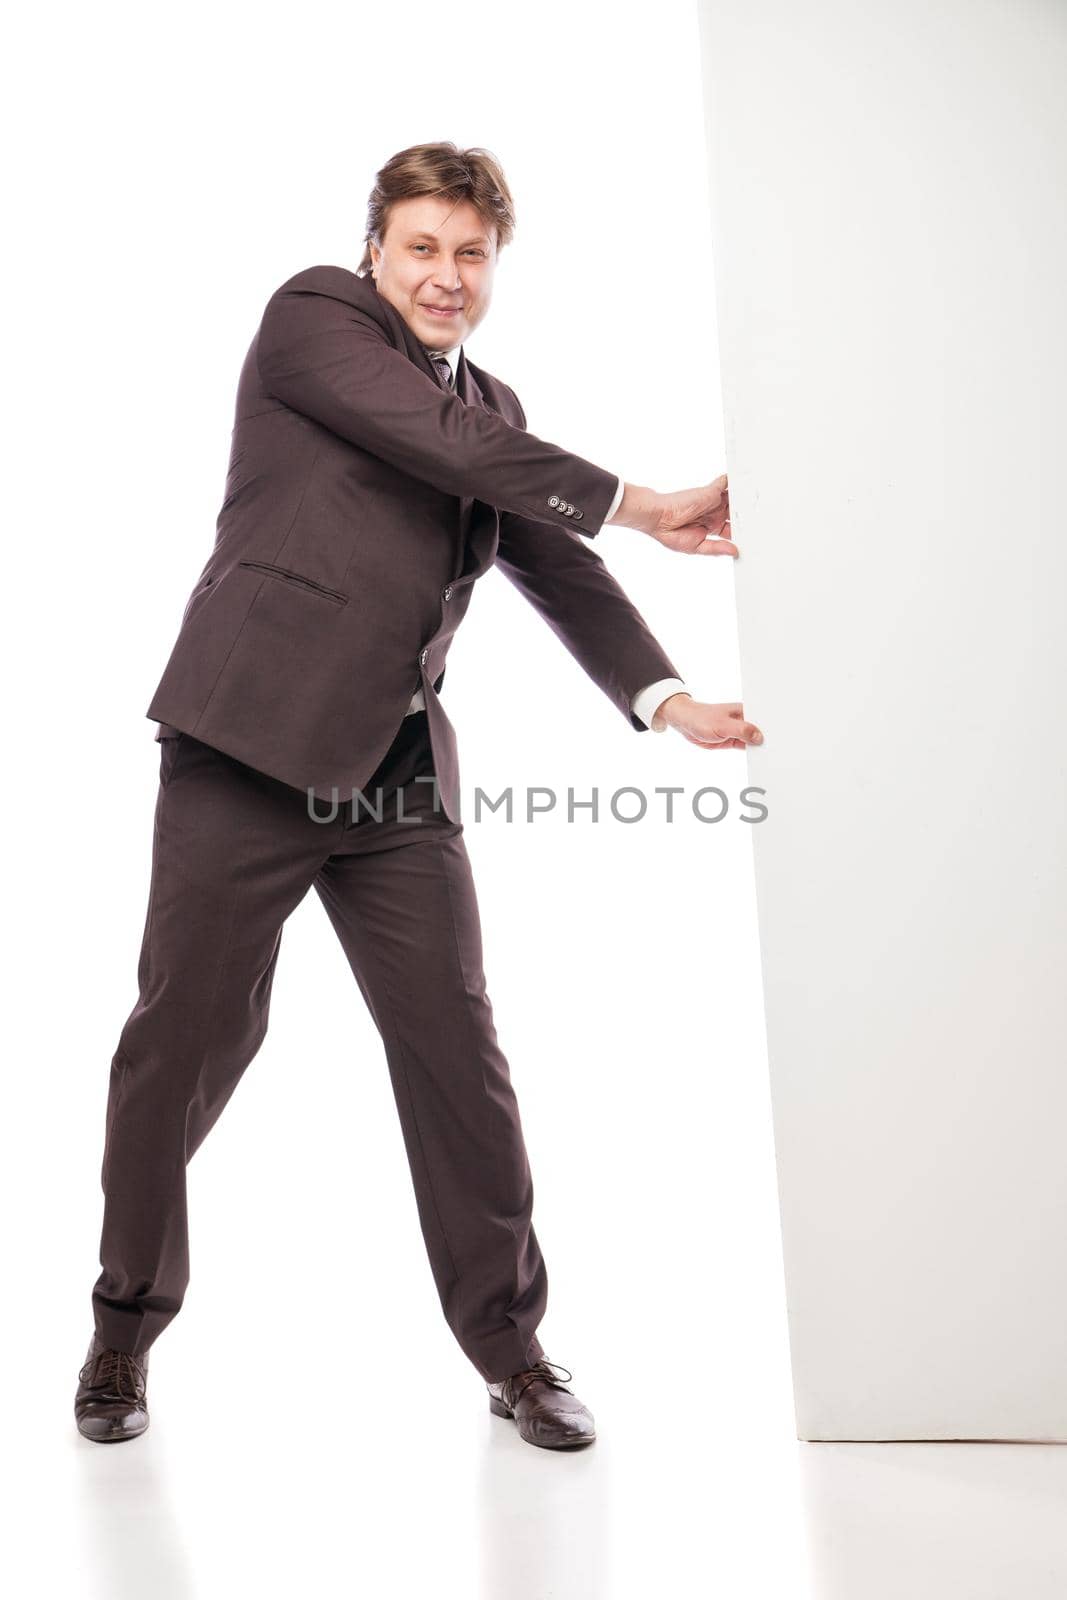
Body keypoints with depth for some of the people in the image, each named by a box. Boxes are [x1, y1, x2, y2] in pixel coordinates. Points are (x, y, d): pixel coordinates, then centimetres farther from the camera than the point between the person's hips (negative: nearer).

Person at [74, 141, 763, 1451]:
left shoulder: (496, 411, 18)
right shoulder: (313, 314, 1)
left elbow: (557, 566, 11)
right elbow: (438, 440, -13)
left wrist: (665, 694, -5)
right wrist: (645, 505, -11)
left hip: (397, 768, 5)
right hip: (252, 746, -4)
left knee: (455, 1047, 2)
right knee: (186, 1038, 3)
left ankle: (510, 1344, 15)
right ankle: (126, 1328, 23)